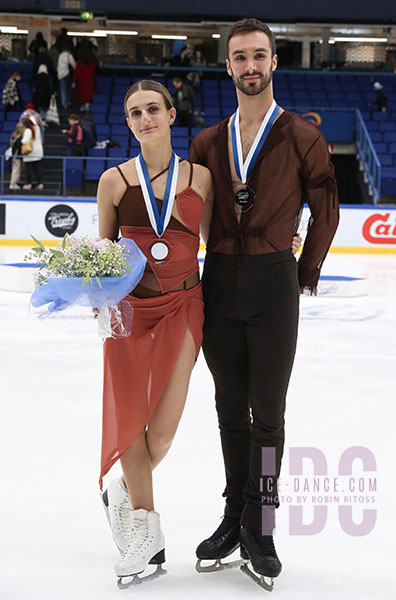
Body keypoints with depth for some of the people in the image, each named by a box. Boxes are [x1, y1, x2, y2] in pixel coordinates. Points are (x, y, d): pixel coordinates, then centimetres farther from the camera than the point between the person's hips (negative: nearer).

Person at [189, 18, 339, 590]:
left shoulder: (302, 138, -2)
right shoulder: (208, 143, 9)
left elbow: (325, 211, 4)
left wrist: (305, 275, 4)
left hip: (273, 280, -4)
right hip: (219, 280, 4)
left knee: (267, 410, -1)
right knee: (231, 407, 11)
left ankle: (260, 531, 6)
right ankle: (235, 517, 22)